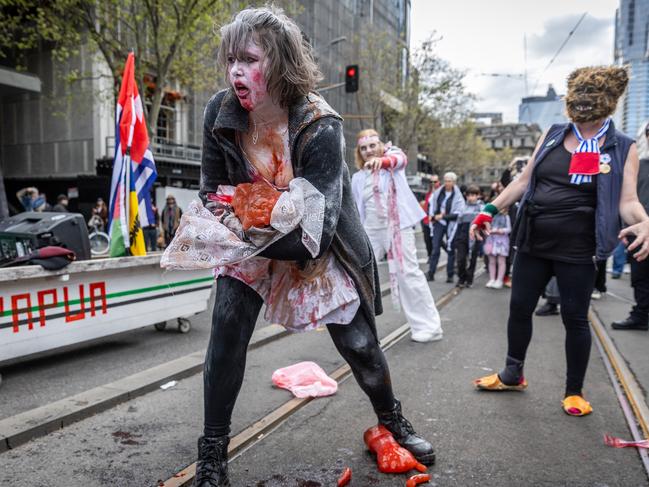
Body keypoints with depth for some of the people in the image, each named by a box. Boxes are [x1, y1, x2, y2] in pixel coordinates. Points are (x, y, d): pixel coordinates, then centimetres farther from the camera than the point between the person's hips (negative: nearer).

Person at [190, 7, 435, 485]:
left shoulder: (320, 126, -29)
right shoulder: (221, 112, -17)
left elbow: (315, 232, -32)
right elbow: (212, 191, -4)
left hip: (320, 244, -2)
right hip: (248, 242, 3)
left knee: (359, 344, 7)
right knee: (226, 334, -11)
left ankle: (393, 420, 38)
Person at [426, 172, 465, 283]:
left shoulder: (457, 196, -8)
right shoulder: (438, 193, 4)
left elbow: (458, 213, -13)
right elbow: (432, 205, 14)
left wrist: (443, 216, -17)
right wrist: (432, 216, -2)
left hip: (451, 224, -2)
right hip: (438, 223, 3)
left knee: (451, 249, 6)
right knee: (435, 248, 0)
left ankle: (450, 275, 15)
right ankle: (431, 273, 3)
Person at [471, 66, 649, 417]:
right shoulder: (553, 135, 8)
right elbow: (524, 180, 11)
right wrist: (491, 210, 4)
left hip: (577, 249, -3)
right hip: (533, 242, 4)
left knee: (575, 318, 6)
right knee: (519, 308, 11)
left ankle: (574, 391, 26)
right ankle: (512, 375, 32)